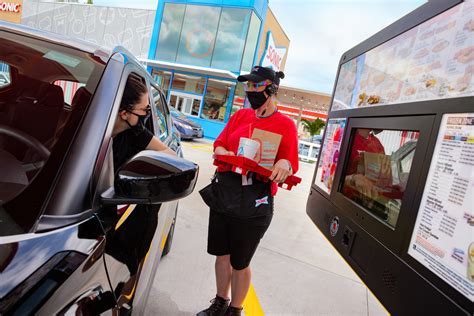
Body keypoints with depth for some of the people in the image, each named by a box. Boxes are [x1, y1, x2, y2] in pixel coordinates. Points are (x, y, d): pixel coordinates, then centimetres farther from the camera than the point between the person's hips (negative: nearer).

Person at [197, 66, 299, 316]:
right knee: (221, 254, 17)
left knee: (240, 262, 10)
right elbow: (219, 143, 12)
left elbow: (290, 166, -5)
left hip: (255, 199, -5)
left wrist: (284, 165, -28)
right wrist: (224, 153, -10)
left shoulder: (285, 124, -3)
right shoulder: (240, 115, 12)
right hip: (223, 191, 5)